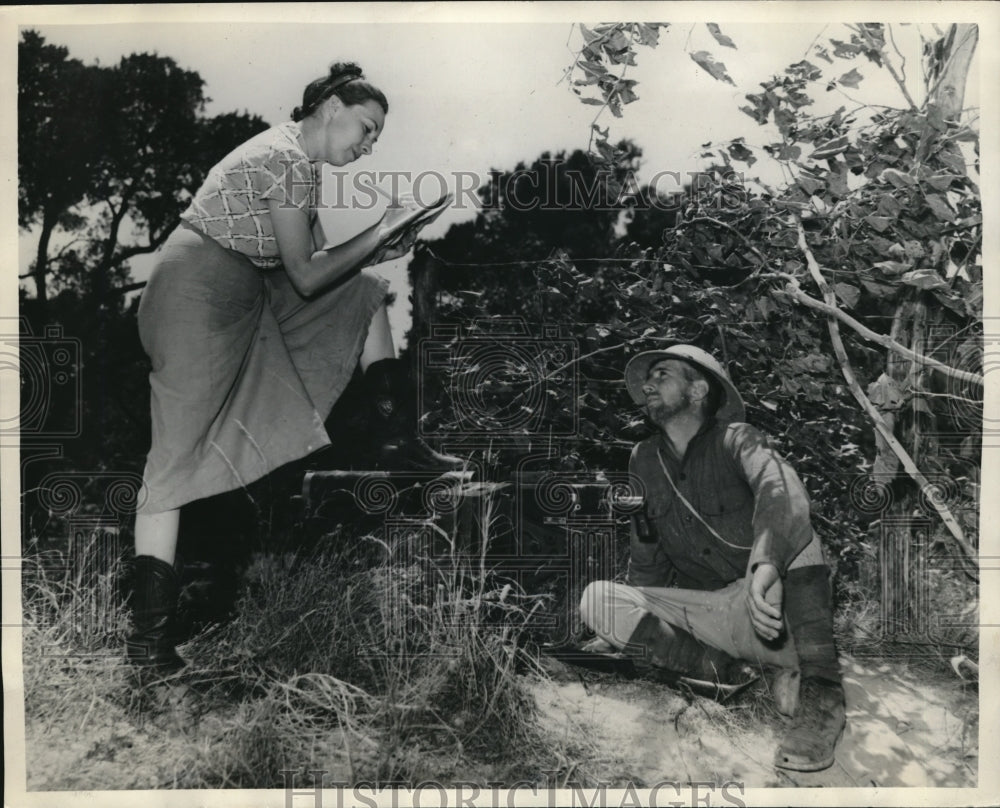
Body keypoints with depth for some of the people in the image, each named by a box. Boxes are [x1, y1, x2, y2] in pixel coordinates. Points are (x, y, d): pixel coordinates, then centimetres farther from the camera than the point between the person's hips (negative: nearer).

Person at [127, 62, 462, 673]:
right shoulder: (286, 160, -15)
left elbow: (316, 262, 15)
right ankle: (149, 635, -6)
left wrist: (378, 251, 3)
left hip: (252, 292, 10)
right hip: (199, 296, -10)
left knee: (364, 293, 13)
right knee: (179, 452, -12)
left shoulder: (303, 162, 15)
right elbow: (306, 277, -15)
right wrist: (377, 233, -5)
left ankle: (399, 444, 9)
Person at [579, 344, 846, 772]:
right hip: (703, 616, 4)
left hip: (763, 609, -4)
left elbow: (782, 491, -30)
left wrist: (766, 564, -48)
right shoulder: (643, 460, 9)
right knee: (595, 597, -13)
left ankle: (821, 693, -27)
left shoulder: (734, 439, -6)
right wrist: (619, 629, 18)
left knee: (791, 529, -32)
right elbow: (647, 561, 19)